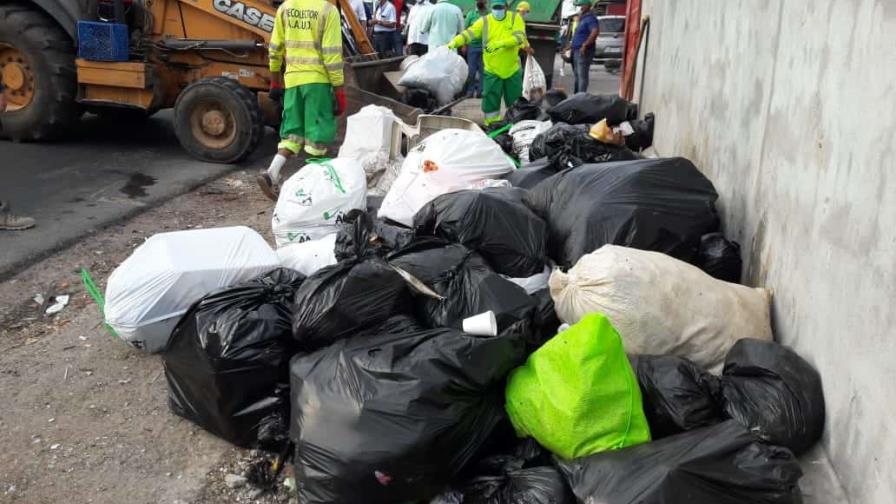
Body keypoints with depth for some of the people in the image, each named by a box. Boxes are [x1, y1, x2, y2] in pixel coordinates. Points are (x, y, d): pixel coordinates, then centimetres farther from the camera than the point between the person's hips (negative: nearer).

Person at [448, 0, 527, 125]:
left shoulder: (515, 18, -4)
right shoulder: (484, 21, -3)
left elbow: (520, 37, -18)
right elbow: (469, 33, -15)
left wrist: (501, 43, -33)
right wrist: (454, 42, -33)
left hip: (512, 70, 0)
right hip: (492, 71, 0)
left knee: (515, 102, 11)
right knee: (490, 102, -1)